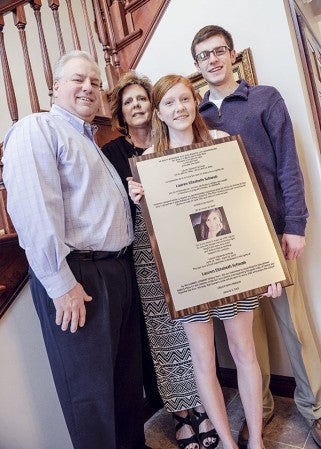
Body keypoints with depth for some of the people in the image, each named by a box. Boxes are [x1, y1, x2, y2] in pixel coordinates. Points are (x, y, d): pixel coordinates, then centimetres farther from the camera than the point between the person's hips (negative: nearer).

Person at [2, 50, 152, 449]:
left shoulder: (91, 142, 23)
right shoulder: (37, 128, -5)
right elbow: (34, 209, -18)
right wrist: (61, 283, -21)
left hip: (117, 270, 9)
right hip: (76, 277, -9)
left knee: (127, 375, 18)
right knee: (90, 387, 3)